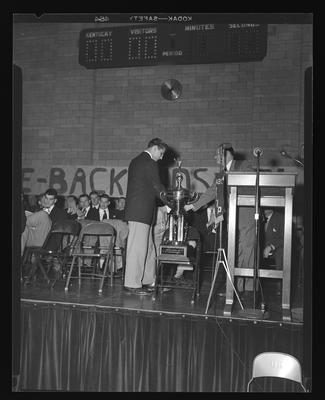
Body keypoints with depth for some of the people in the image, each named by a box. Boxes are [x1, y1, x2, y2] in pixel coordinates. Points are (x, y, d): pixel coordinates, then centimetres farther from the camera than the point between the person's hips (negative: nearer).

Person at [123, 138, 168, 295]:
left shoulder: (136, 161, 18)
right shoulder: (150, 163, -12)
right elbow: (157, 187, -10)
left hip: (136, 210, 10)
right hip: (141, 212, -10)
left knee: (148, 248, 14)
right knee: (137, 248, -5)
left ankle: (148, 281, 21)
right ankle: (132, 284, 1)